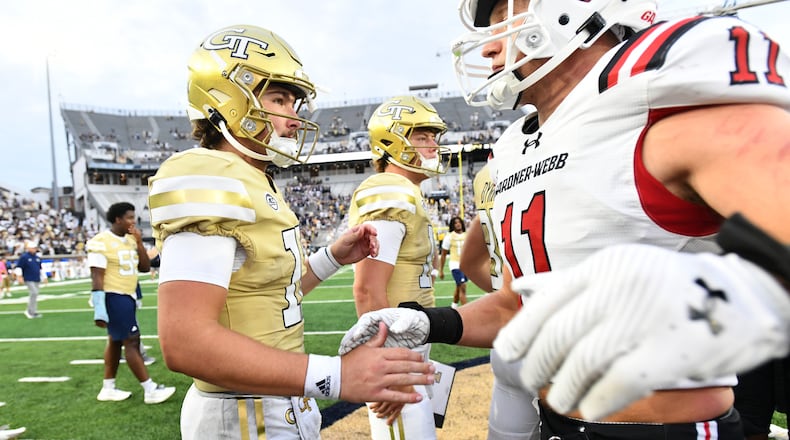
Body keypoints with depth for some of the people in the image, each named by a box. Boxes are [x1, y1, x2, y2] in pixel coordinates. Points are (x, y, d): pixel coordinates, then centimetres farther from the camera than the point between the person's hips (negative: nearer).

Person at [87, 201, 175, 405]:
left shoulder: (130, 240, 9)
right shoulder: (101, 242, -16)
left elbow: (145, 267, 8)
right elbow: (96, 278, -18)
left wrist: (139, 243, -3)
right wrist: (99, 309, -21)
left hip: (128, 296, 9)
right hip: (114, 297, -9)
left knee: (115, 341, 15)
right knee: (131, 341, -7)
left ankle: (108, 389, 26)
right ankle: (150, 390, -2)